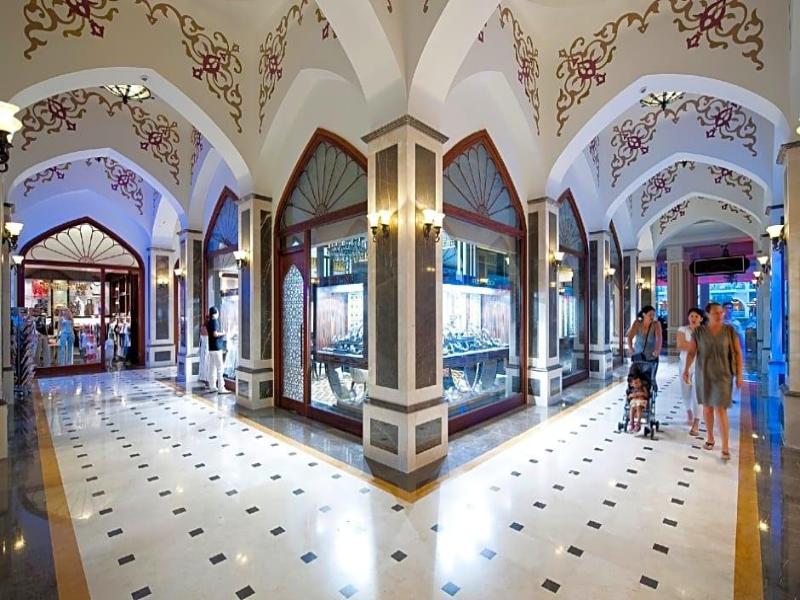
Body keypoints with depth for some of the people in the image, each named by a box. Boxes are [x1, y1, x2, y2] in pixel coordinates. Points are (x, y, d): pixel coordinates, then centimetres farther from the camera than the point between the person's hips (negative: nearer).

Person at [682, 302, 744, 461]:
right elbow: (691, 352, -1)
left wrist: (739, 375, -3)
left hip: (723, 375, -1)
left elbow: (738, 353, 0)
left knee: (720, 409, -5)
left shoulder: (730, 330, -2)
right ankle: (710, 438, 28)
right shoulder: (699, 331, -1)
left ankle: (725, 447, 3)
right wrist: (686, 369, -11)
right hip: (703, 374, 1)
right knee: (707, 406, 11)